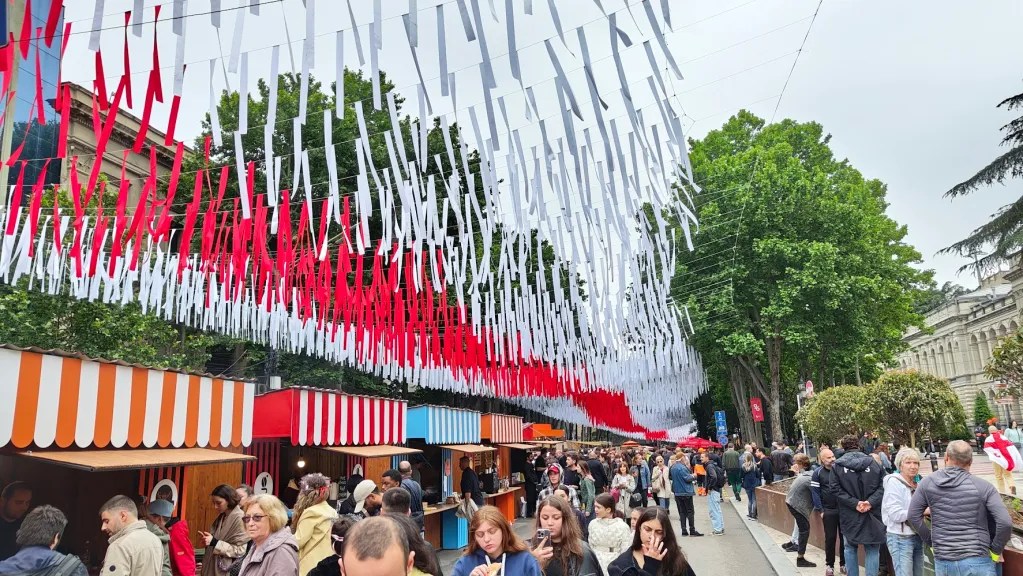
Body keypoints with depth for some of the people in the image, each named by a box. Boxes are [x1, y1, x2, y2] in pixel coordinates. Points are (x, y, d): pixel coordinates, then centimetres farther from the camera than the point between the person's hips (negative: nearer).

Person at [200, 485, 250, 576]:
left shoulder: (240, 518, -17)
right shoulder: (221, 517, 8)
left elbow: (240, 550, -20)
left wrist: (214, 542, -22)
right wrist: (208, 539, 1)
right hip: (213, 568, 8)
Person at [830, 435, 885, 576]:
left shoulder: (837, 466, -2)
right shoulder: (873, 463, 2)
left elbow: (836, 489, -10)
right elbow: (883, 486, -5)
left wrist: (854, 503, -13)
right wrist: (871, 502, -13)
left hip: (849, 516, 0)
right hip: (872, 514, 0)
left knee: (850, 548, 15)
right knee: (872, 550, 9)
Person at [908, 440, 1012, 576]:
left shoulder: (927, 483, 1)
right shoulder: (983, 486, -5)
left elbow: (913, 516, 3)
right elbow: (1005, 523, -11)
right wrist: (996, 550, 4)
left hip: (942, 561, 2)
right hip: (977, 561, -2)